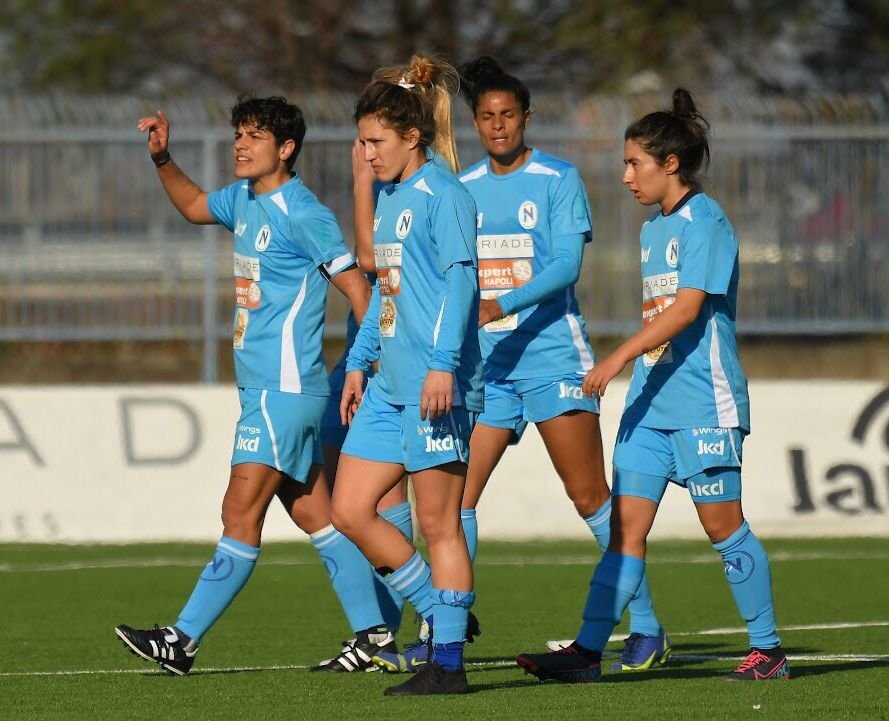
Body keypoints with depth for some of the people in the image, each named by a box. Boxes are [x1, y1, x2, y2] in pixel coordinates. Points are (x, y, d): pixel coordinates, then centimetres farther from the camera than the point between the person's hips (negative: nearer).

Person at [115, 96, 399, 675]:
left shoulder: (302, 213, -12)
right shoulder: (245, 201, 13)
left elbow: (355, 284, -11)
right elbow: (194, 205, 33)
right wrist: (163, 158, 16)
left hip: (284, 389, -10)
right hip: (265, 388, 10)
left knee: (241, 512, -9)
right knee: (315, 516, 10)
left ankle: (184, 639, -11)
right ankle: (375, 635, 12)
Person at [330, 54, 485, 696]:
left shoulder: (443, 196, -8)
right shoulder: (390, 199, 18)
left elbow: (460, 280, -16)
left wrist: (443, 363, -23)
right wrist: (359, 362, 22)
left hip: (437, 385, -9)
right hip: (389, 384, 10)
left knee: (439, 523, -5)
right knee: (350, 510, 6)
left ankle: (449, 662, 1)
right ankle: (441, 615, 17)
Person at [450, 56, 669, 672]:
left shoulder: (558, 179, -3)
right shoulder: (462, 190, 11)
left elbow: (567, 264, -13)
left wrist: (500, 305, -24)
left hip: (552, 354, -5)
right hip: (485, 361, 5)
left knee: (591, 497, -4)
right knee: (455, 491, -3)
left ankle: (647, 629, 4)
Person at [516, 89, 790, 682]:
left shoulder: (705, 222, -11)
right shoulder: (655, 228, 16)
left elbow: (687, 307, -21)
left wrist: (619, 357, -25)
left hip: (702, 401, -8)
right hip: (651, 399, 8)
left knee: (723, 524, -2)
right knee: (627, 525, 1)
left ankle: (768, 650, 8)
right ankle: (587, 651, -3)